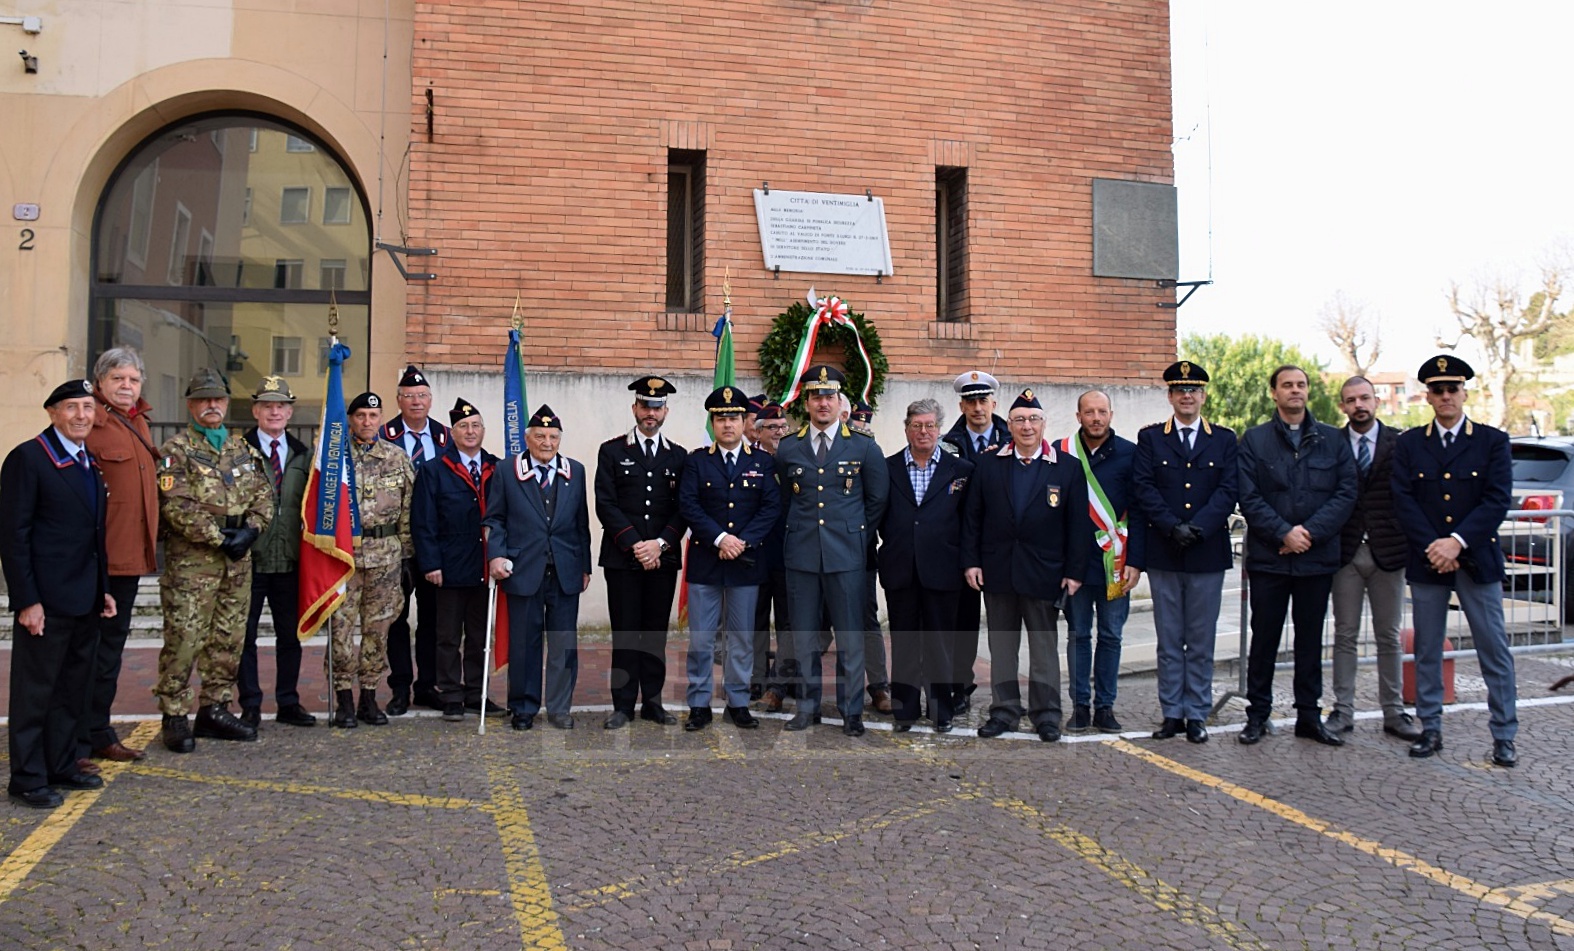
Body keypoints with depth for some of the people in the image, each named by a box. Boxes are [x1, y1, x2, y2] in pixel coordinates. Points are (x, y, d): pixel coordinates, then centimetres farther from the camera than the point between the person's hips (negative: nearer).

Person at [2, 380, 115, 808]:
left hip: (85, 601, 7)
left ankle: (62, 765, 27)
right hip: (46, 603, -7)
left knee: (74, 689, 15)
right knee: (34, 692, 3)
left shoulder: (90, 462, 13)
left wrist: (103, 589, 14)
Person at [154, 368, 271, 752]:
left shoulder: (242, 448, 15)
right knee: (184, 637, -5)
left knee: (229, 638, 10)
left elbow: (262, 494, 11)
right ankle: (175, 717, 5)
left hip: (238, 558, 6)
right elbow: (177, 507, -12)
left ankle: (215, 709, 21)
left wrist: (250, 530, -6)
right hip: (191, 558, -6)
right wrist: (219, 538, -14)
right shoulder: (175, 451, -2)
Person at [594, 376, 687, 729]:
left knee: (656, 632, 7)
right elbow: (606, 505, -3)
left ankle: (653, 702, 15)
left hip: (664, 558, 2)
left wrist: (659, 544, -9)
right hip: (621, 557, -2)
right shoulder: (612, 451, 5)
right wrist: (635, 545, -11)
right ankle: (623, 704, 8)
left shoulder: (678, 456, 11)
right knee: (625, 632, 0)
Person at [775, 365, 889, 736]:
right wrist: (801, 530, 10)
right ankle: (808, 706, 21)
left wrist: (855, 535, 7)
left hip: (847, 555, -2)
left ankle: (851, 711, 14)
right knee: (803, 636, 8)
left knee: (850, 636, 3)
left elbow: (877, 500, 9)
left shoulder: (864, 448, 2)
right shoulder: (788, 448, 7)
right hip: (801, 553, 2)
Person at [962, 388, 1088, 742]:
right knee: (1001, 645, 10)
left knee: (1044, 645, 7)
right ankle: (1004, 710, 21)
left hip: (1044, 573, -2)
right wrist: (971, 561, -2)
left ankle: (1046, 714, 18)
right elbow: (972, 517, 5)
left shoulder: (1067, 467, 0)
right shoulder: (989, 465, 5)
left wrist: (1074, 571, -6)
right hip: (997, 571, 2)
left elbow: (1077, 523, -1)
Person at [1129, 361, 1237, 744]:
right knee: (1169, 640, 6)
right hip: (1163, 554, 0)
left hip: (1208, 553, 0)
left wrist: (1197, 528, -15)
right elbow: (1144, 489, -3)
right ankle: (1172, 713, 14)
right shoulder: (1150, 438, 6)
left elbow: (1228, 490, -2)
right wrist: (1172, 527, -15)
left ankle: (1197, 715, 15)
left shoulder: (1224, 439, 8)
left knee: (1201, 641, 6)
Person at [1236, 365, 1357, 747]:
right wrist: (1284, 533, -15)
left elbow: (1346, 493, -1)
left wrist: (1310, 532, -12)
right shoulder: (1254, 440, 3)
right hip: (1268, 557, -2)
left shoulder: (1333, 440, 8)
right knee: (1264, 638, 4)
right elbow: (1248, 497, -4)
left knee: (1311, 639, 10)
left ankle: (1309, 716, 20)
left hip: (1317, 556, 2)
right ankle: (1257, 714, 15)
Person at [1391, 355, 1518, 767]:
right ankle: (1430, 730, 17)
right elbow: (1403, 500, -2)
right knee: (1426, 651, 7)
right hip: (1426, 561, 1)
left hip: (1477, 560, -1)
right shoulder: (1408, 443, 6)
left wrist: (1457, 542, -16)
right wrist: (1432, 547, -12)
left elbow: (1498, 500, -7)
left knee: (1494, 649, 2)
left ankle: (1504, 736, 12)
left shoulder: (1493, 441, 3)